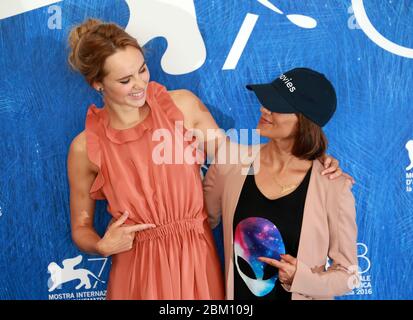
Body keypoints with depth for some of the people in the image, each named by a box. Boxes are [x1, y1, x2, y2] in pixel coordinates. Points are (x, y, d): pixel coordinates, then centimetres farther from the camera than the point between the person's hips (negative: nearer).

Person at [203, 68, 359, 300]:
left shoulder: (333, 186, -19)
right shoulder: (231, 163, -13)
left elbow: (348, 274, -9)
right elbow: (199, 225, 2)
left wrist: (302, 277, -24)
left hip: (301, 295, -2)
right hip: (238, 295, 3)